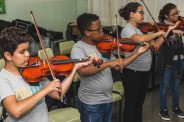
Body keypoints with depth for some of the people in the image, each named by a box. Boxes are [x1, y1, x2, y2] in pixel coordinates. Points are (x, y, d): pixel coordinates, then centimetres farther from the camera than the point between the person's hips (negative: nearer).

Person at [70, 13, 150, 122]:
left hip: (108, 100, 7)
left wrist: (138, 53, 2)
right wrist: (108, 63, -33)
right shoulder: (78, 48, -16)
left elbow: (118, 66, 7)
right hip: (91, 104, -7)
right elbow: (82, 71, -33)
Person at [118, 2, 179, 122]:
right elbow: (141, 39, -37)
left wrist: (168, 30, 3)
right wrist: (158, 32, -21)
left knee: (139, 103, 19)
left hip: (144, 72, 8)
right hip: (133, 72, -8)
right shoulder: (127, 29, -15)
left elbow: (156, 45, 9)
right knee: (131, 104, 4)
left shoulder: (141, 29, 10)